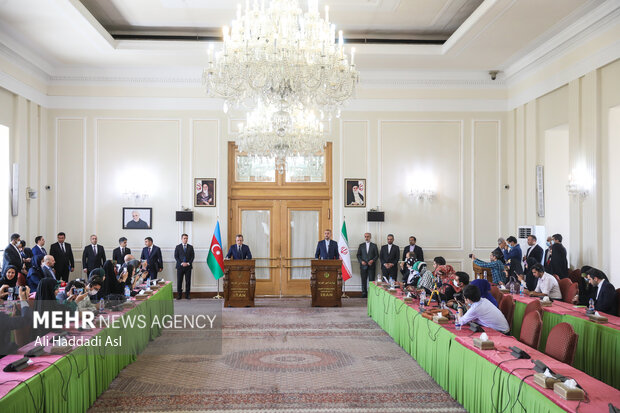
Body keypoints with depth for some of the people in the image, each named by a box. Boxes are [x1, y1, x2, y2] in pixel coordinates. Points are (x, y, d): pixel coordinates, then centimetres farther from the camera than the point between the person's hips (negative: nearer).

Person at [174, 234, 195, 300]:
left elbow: (192, 256, 5)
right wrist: (181, 263, -11)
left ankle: (187, 295, 7)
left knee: (188, 281, 1)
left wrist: (188, 263, -9)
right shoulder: (178, 247, 5)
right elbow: (176, 257, 0)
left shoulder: (190, 247, 9)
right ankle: (179, 295, 6)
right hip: (180, 266, -1)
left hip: (188, 266, 1)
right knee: (179, 281, -1)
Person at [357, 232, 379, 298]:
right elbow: (358, 255, 8)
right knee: (364, 281, 1)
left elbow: (377, 255, 5)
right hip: (363, 266, 1)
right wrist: (361, 261, -8)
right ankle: (364, 294, 6)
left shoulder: (374, 245, 8)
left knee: (372, 280, -4)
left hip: (371, 266, -1)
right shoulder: (361, 245, 11)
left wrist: (372, 260, -11)